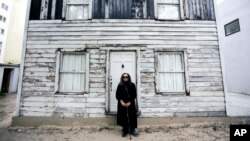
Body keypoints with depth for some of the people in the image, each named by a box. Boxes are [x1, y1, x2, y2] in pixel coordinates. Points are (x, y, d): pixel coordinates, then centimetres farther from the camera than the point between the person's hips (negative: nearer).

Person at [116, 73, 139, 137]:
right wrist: (121, 101, -14)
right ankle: (125, 130, 22)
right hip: (122, 104, 0)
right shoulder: (120, 85, 1)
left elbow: (134, 95, -2)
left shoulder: (132, 85, 1)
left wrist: (130, 102, -11)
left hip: (131, 103, 0)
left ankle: (132, 130, 22)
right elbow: (117, 95, -1)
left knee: (132, 116, 4)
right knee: (123, 117, 5)